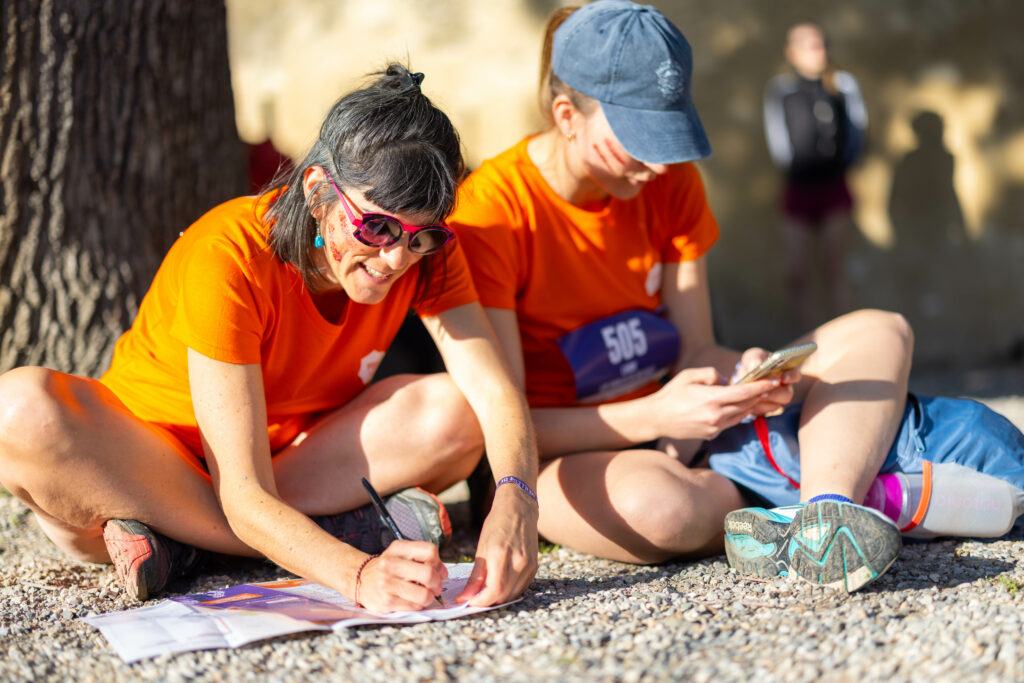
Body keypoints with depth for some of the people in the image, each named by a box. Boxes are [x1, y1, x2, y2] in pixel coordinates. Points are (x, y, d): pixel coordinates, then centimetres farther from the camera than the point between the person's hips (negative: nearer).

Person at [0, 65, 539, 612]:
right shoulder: (228, 258, -30)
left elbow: (495, 391, -22)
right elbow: (245, 499, -34)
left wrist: (514, 502, -44)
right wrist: (360, 574, -51)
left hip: (290, 452, 4)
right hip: (142, 452, -4)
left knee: (455, 411, -23)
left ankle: (172, 536, -21)